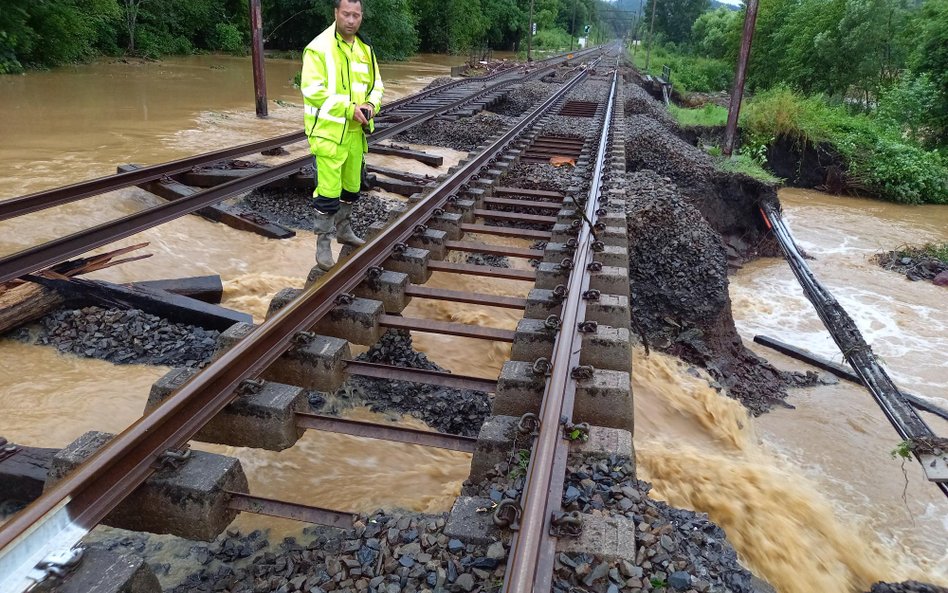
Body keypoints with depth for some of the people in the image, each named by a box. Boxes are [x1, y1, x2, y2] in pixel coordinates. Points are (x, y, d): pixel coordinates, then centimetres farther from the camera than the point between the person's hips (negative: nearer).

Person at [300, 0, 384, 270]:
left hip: (355, 130, 7)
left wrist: (371, 104, -7)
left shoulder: (364, 49, 9)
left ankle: (343, 229, 39)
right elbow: (313, 91, -20)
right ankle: (323, 243, 8)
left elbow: (375, 84, 15)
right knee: (328, 190, -5)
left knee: (352, 186, 19)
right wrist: (349, 108, -22)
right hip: (329, 131, -7)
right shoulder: (318, 48, -13)